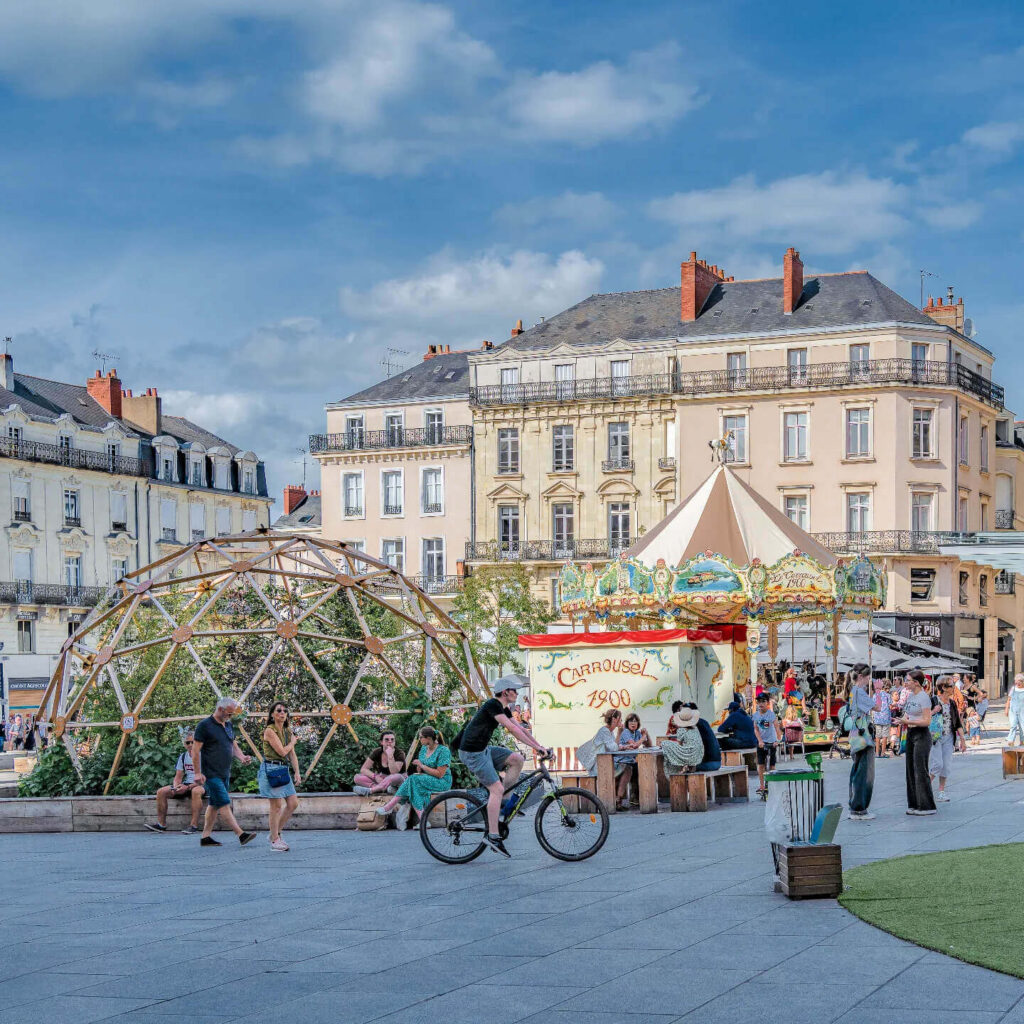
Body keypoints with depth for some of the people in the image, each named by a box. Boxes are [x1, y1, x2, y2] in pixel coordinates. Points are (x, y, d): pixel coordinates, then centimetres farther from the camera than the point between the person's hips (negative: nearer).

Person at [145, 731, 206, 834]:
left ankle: (194, 825, -41)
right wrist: (176, 787, -12)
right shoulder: (183, 757, 10)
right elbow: (178, 777, 12)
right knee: (161, 792, -9)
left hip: (200, 785, -6)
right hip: (186, 785, 7)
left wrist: (188, 787, -26)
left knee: (196, 791, -42)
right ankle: (161, 824, -6)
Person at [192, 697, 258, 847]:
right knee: (224, 804, -11)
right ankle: (241, 835, -17)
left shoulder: (228, 725, 14)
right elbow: (195, 750, -11)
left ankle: (205, 837, 17)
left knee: (214, 805, 11)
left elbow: (234, 745, 21)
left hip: (224, 773, 9)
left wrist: (242, 757, -1)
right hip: (211, 774, -9)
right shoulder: (204, 726, -10)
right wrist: (198, 773, -15)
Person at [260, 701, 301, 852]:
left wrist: (297, 773, 2)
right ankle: (275, 840, 5)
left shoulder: (288, 731, 13)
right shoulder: (270, 730, -11)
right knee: (277, 805, -5)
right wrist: (293, 742, 1)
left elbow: (292, 754, 12)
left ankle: (275, 833, 18)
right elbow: (282, 751, -17)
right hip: (270, 768, -8)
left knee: (293, 803, 5)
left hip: (283, 769, 8)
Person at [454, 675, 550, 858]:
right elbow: (512, 729, -26)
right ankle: (492, 836, -14)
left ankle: (503, 801, 5)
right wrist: (537, 748, -27)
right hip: (472, 752, -9)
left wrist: (541, 747, 6)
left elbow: (521, 729, 14)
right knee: (496, 788, -14)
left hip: (482, 750, 9)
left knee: (517, 759, -1)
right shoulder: (492, 705, -18)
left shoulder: (502, 709, 12)